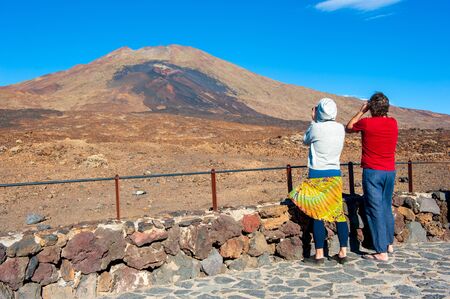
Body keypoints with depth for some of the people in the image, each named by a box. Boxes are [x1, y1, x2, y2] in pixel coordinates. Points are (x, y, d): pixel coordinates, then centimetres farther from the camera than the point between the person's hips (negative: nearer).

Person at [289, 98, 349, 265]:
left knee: (318, 215, 0)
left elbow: (306, 141, 8)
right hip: (335, 175, 5)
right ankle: (343, 252, 14)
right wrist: (317, 122, 17)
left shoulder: (316, 128, -12)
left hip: (317, 176, -5)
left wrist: (313, 120, 12)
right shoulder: (340, 128, 2)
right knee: (339, 213, 9)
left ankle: (319, 255, 5)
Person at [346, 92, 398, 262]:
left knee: (375, 211, -4)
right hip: (390, 171, 6)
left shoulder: (366, 123, -11)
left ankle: (382, 252, -4)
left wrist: (361, 111, 12)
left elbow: (349, 128, 9)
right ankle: (389, 244, 31)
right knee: (386, 208, 19)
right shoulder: (393, 123, 5)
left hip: (372, 171, -6)